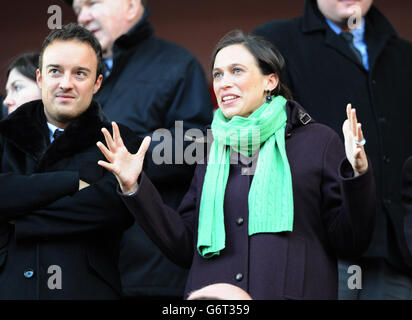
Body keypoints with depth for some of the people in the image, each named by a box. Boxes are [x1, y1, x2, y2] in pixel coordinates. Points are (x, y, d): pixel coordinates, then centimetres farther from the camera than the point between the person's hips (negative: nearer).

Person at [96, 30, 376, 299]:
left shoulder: (317, 141, 2)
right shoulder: (211, 152, 13)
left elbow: (349, 243, -3)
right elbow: (184, 247, 10)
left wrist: (357, 175, -17)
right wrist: (134, 187, 4)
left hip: (291, 292, -3)